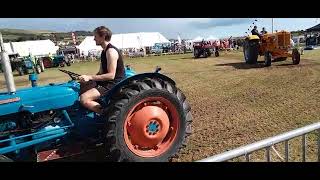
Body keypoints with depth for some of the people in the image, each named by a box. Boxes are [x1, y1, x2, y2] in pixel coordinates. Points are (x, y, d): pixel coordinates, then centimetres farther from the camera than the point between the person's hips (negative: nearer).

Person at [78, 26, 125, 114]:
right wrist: (87, 78, 4)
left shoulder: (111, 51, -16)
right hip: (105, 82, 11)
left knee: (84, 99, -23)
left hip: (114, 85, -11)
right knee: (80, 86, 12)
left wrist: (90, 77, -24)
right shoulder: (104, 51, 15)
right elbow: (101, 72, 17)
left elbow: (111, 75, -24)